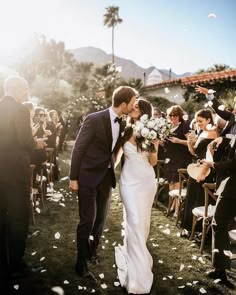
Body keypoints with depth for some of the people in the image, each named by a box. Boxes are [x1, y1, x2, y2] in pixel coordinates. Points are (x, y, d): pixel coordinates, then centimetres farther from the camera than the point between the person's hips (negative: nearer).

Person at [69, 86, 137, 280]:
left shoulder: (122, 123, 1)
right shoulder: (94, 119, -17)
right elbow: (78, 149, -13)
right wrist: (74, 178, -12)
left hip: (107, 177, 6)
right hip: (88, 176, -6)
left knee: (101, 219, 17)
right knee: (88, 221, -1)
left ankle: (92, 251, 40)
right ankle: (81, 263, 17)